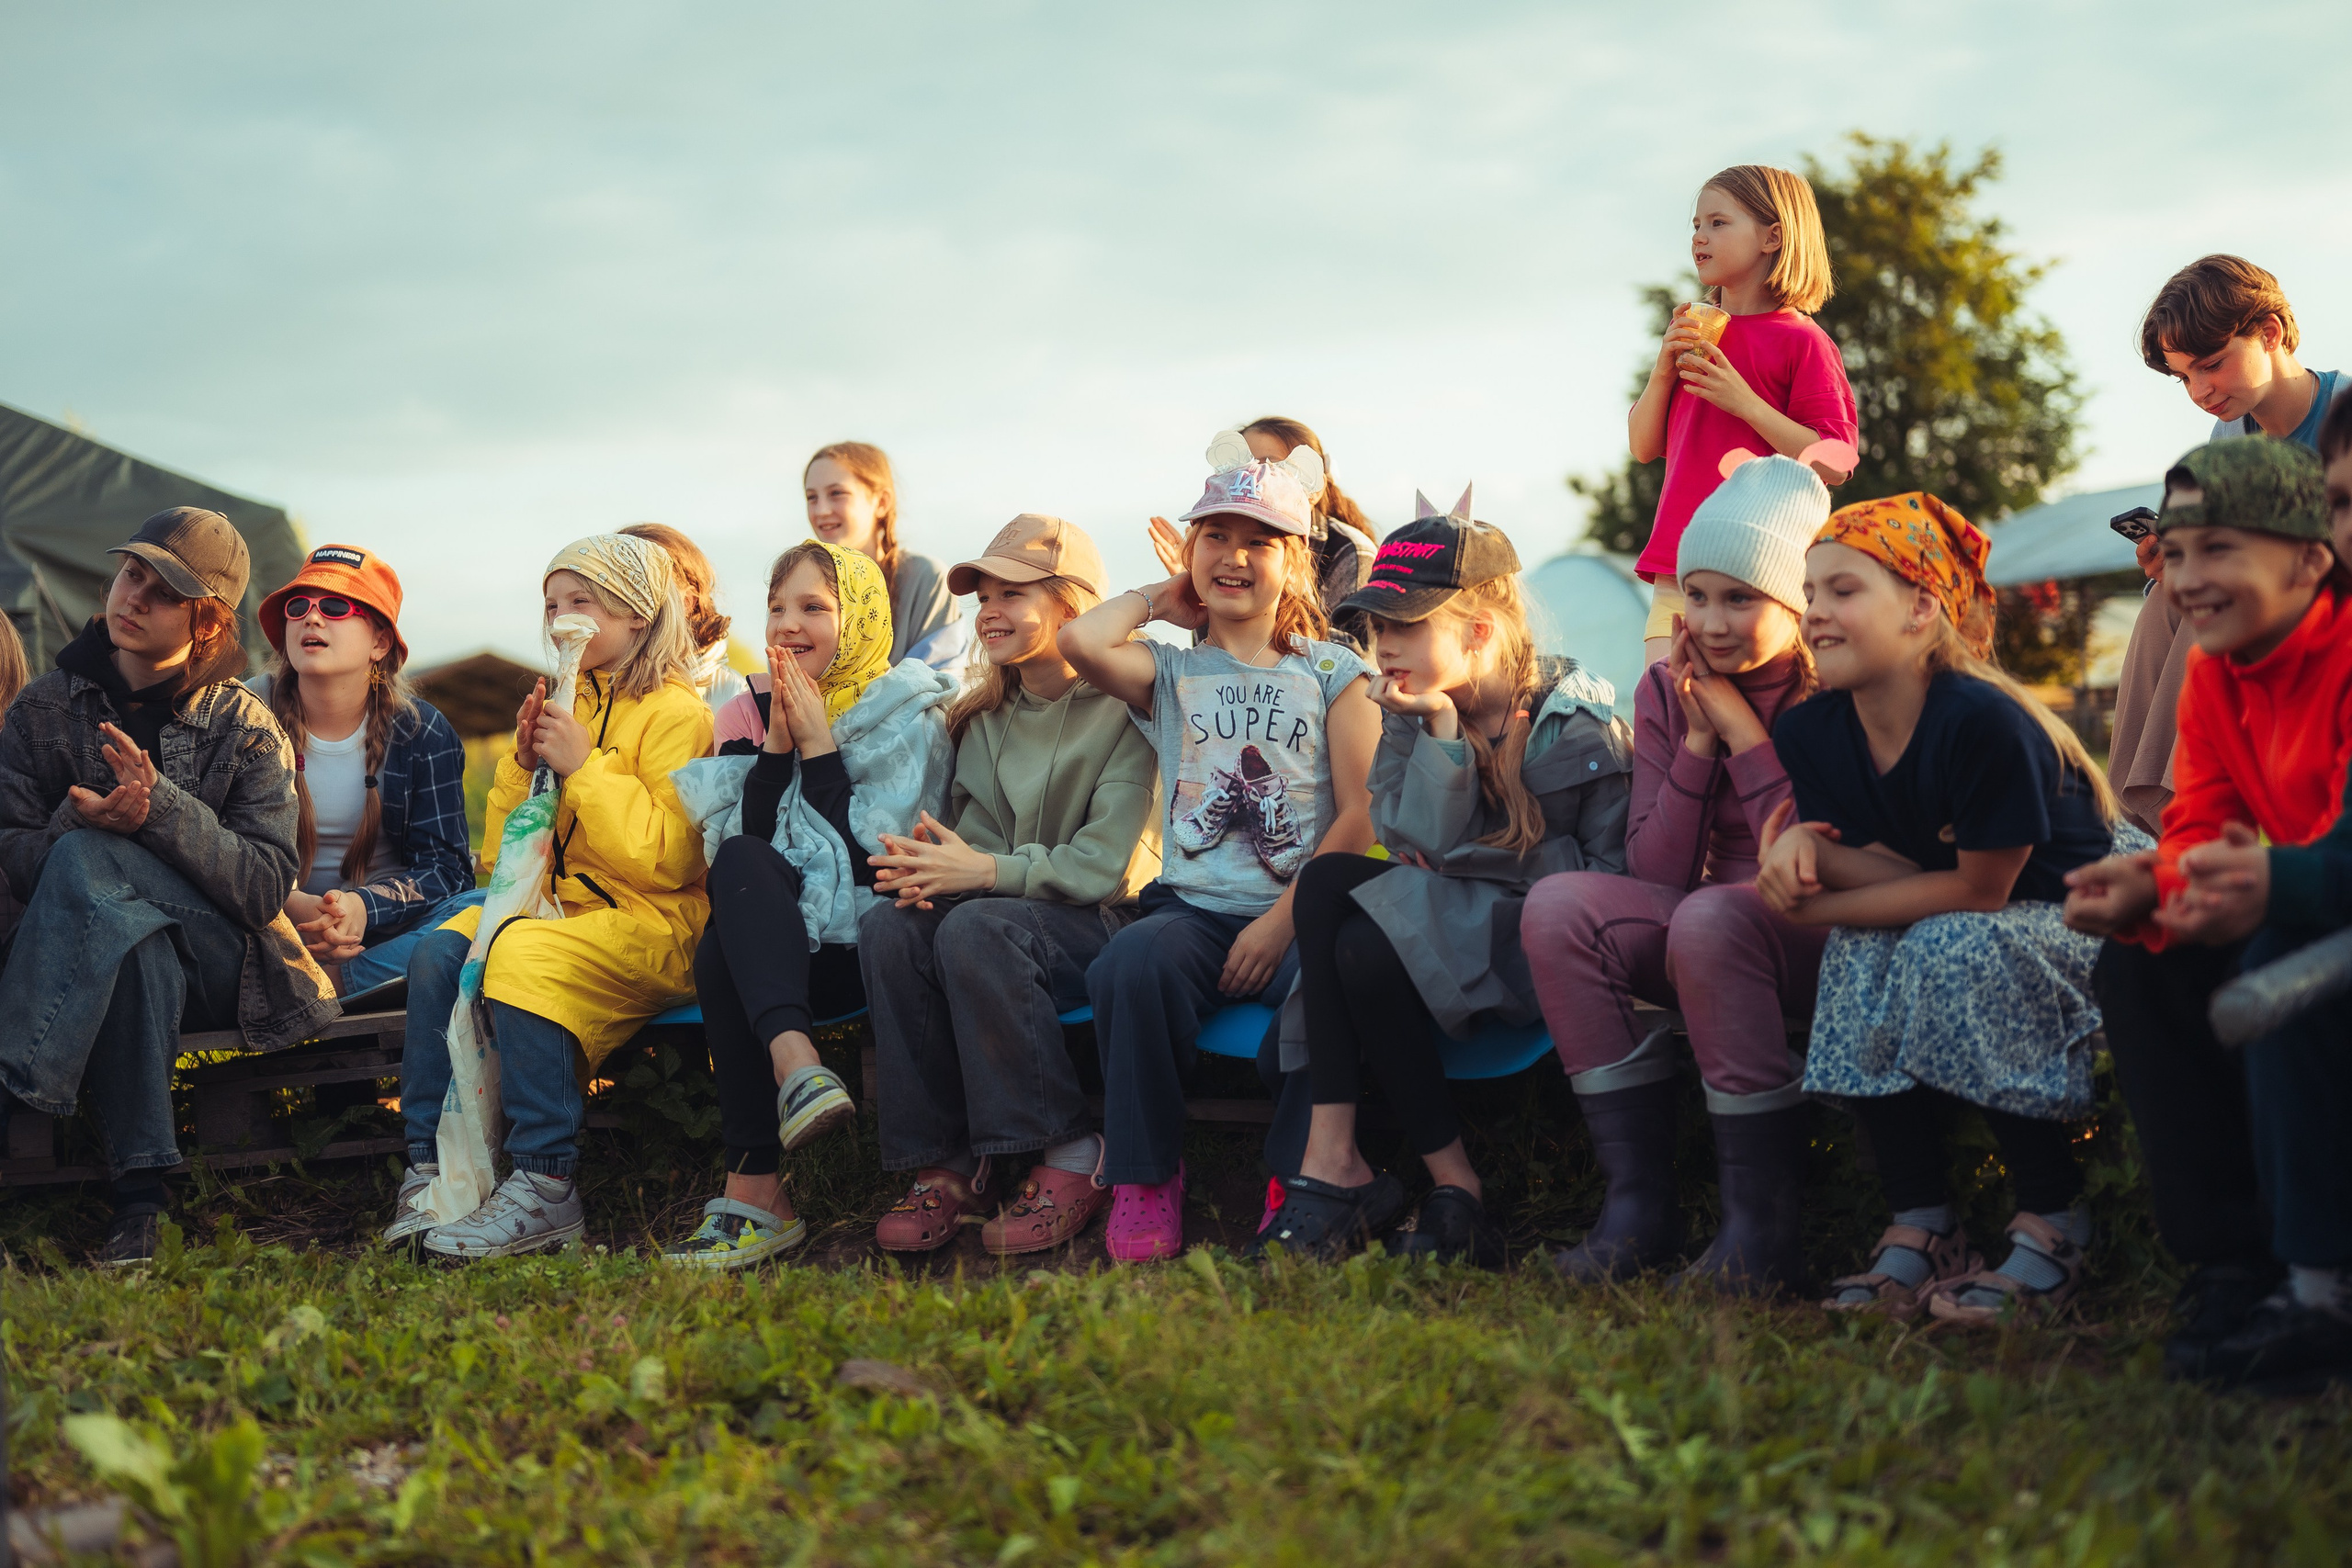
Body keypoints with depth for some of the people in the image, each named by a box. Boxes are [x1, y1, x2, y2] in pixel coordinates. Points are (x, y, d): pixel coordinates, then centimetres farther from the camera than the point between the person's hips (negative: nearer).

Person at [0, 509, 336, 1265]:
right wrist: (75, 824, -24)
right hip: (97, 952, 2)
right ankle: (140, 1195, -42)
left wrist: (162, 810, -26)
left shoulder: (245, 729, 0)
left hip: (222, 968, -2)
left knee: (88, 861, -31)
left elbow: (263, 891, -12)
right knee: (135, 947, -37)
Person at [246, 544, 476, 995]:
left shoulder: (422, 732, 1)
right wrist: (289, 905, -28)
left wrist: (363, 906, -27)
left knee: (480, 908, -30)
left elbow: (446, 867, -4)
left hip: (385, 934, 1)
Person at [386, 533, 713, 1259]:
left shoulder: (676, 714, -4)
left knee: (523, 956, -32)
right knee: (438, 953, -17)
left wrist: (582, 768, -14)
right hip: (555, 904, 7)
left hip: (648, 926, -7)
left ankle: (546, 1188, -29)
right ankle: (431, 1165, -14)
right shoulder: (568, 706, 19)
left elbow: (661, 858, -16)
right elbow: (503, 858, 19)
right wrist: (524, 765, 3)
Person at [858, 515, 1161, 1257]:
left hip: (1103, 924, -6)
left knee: (974, 927, -36)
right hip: (1008, 916, 6)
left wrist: (985, 871, -19)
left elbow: (1104, 866, -14)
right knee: (888, 924, -25)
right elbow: (970, 832, 14)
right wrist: (930, 866, -10)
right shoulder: (983, 718, 17)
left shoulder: (1121, 709, -5)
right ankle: (943, 1164, -24)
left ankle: (1074, 1159, -26)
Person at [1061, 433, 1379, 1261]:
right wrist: (1160, 600, 14)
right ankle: (1144, 1179, -17)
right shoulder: (1171, 673, 17)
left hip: (1302, 913, -1)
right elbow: (1080, 641, -6)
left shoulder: (1332, 672, 13)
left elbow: (1362, 813, 2)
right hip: (1194, 906, 1)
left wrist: (1282, 919, -10)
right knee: (1135, 962, -34)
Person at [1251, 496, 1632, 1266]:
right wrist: (1439, 734, -18)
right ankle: (1331, 1155, -25)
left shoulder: (1578, 720, -11)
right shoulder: (1417, 716, 5)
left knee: (1370, 952, -27)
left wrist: (1462, 857, -15)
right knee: (1326, 878, -18)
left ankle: (1456, 1187, -13)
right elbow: (1418, 841, -7)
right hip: (1448, 923, 7)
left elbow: (1609, 874, -13)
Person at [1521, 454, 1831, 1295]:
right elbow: (1653, 872, -2)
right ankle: (1638, 1200, -19)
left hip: (1825, 940, -5)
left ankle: (1761, 1218, -28)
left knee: (1710, 919, -36)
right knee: (1559, 904, -19)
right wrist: (1696, 742, -12)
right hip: (1698, 940, 5)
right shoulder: (1669, 690, 5)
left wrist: (1744, 734, -17)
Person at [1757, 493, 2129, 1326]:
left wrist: (1817, 906, -22)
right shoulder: (1814, 733, -7)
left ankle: (2056, 1225, -18)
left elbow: (1980, 889, -24)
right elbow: (1902, 878, -6)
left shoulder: (1983, 723, -29)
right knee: (1861, 956, -21)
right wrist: (1807, 847, -27)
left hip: (2087, 917, -7)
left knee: (1953, 952, -32)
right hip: (1952, 923, 7)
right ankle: (1922, 1228, -12)